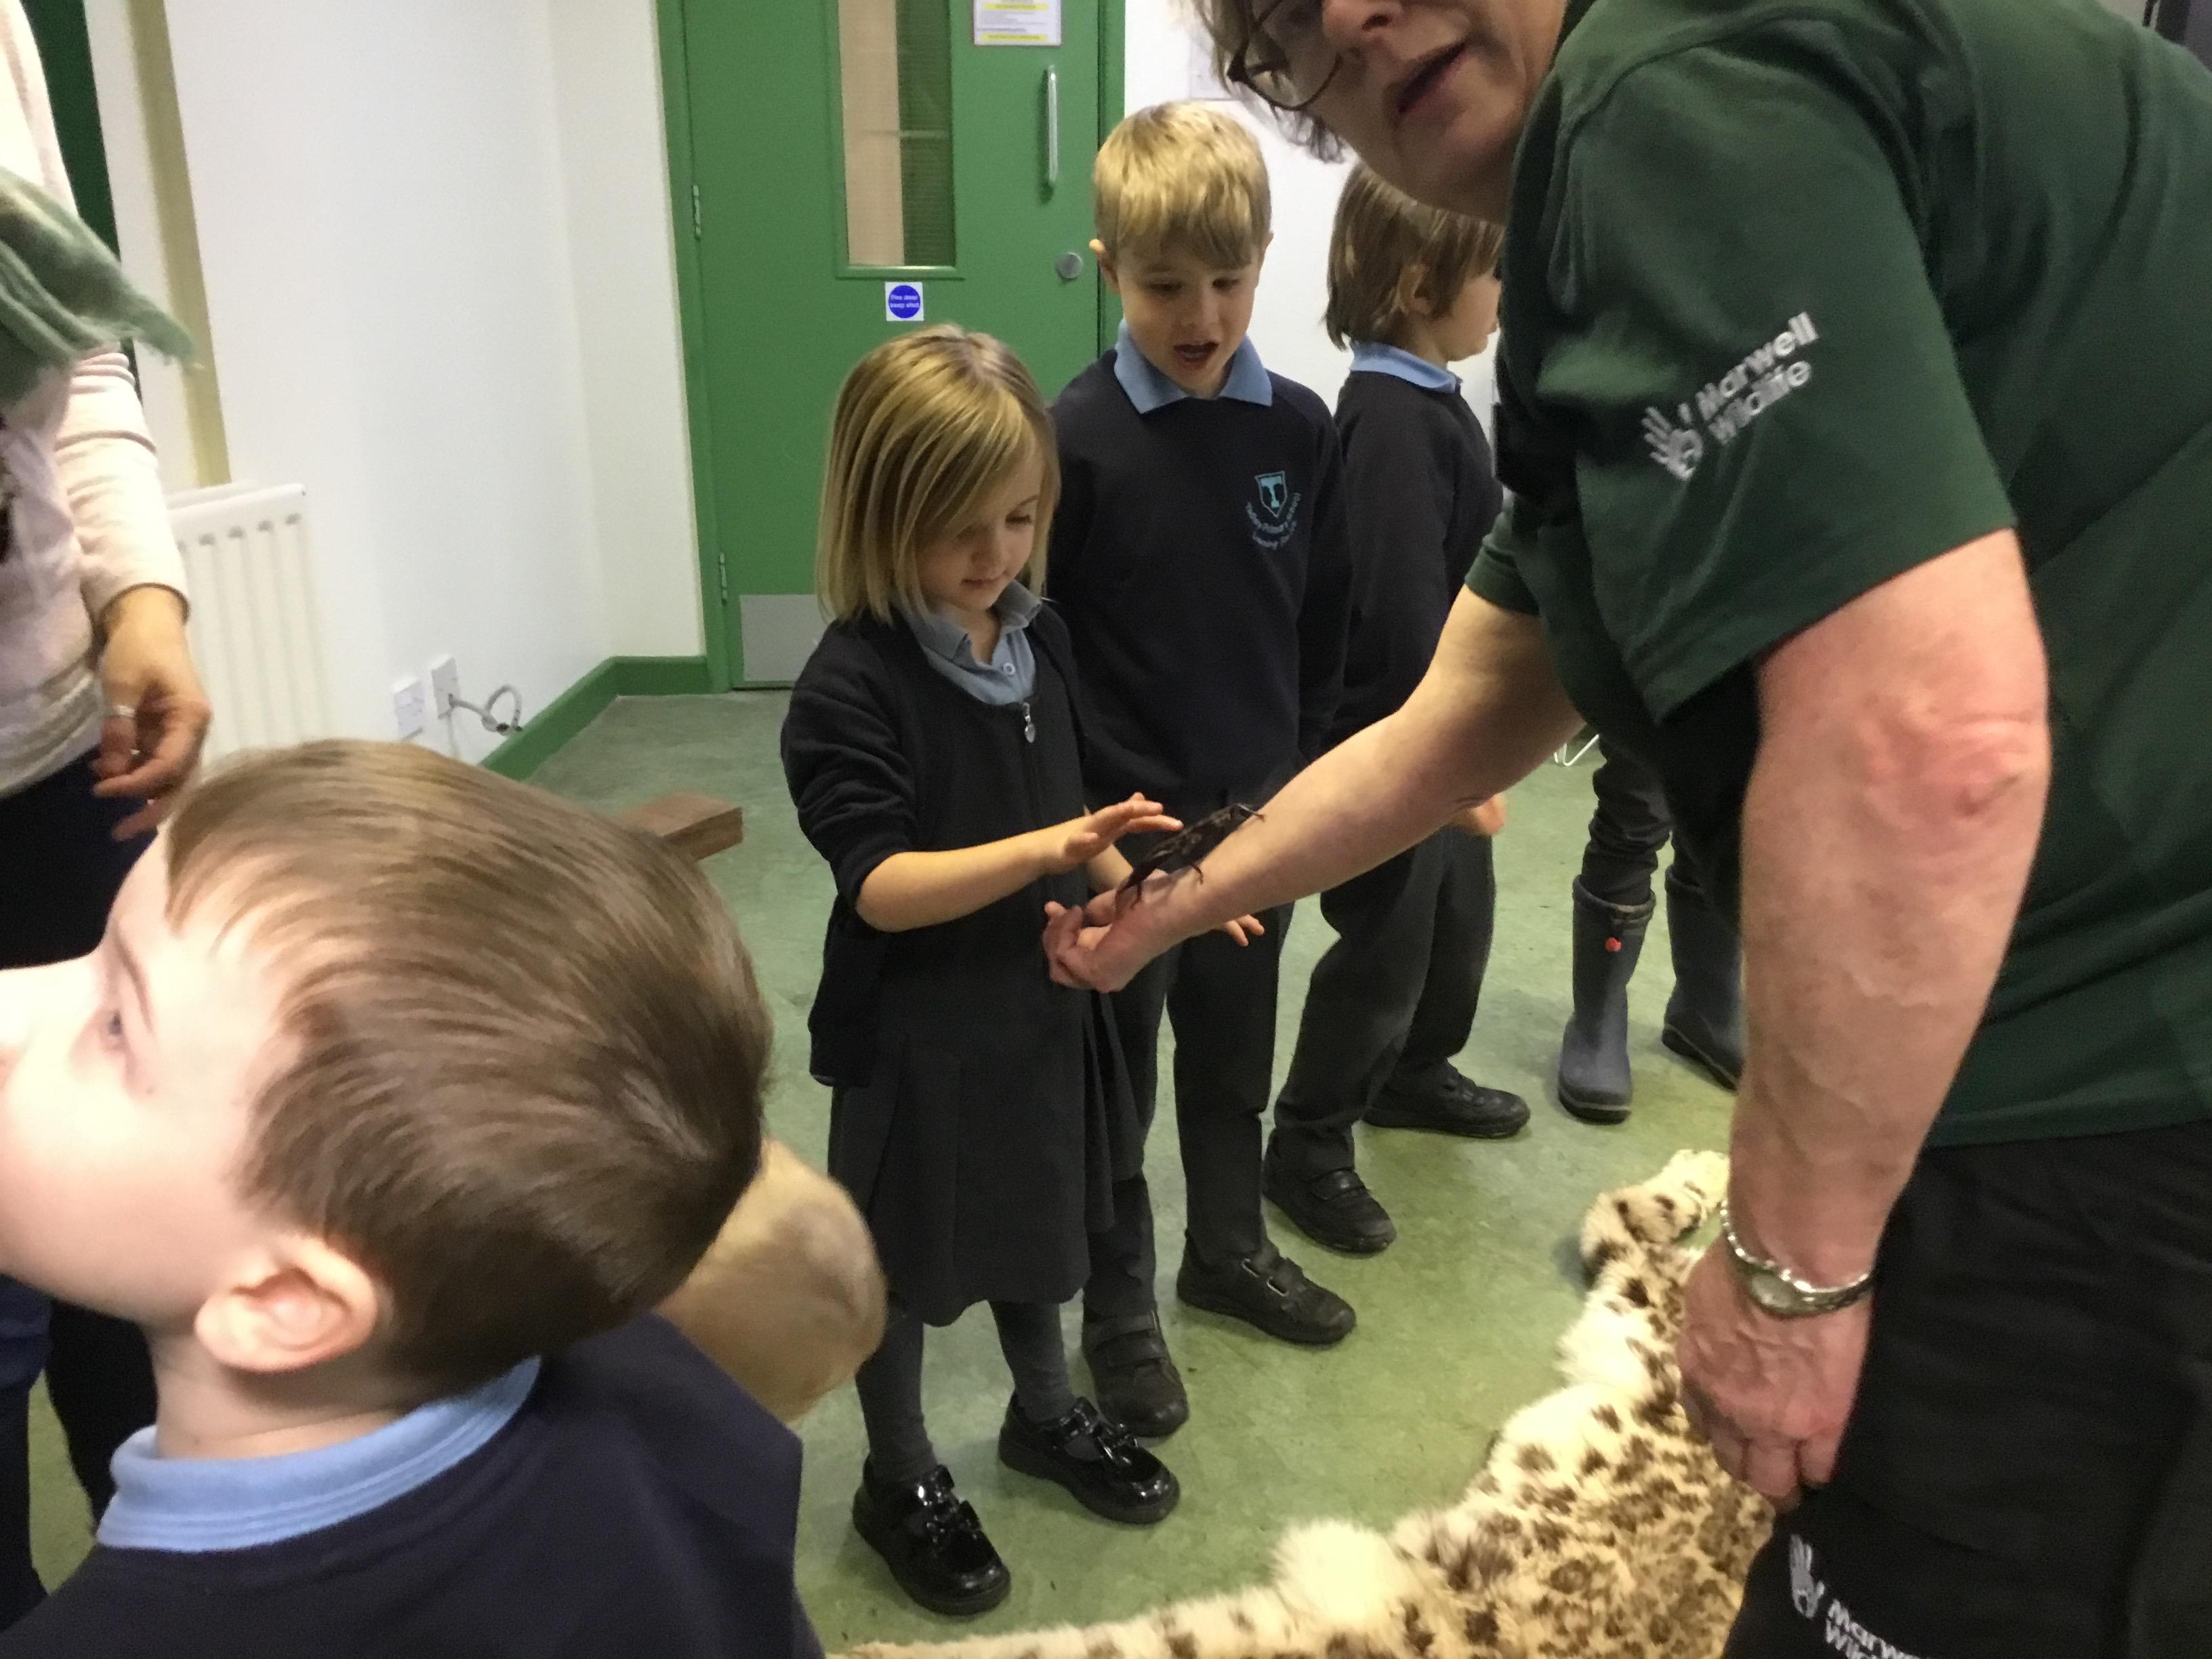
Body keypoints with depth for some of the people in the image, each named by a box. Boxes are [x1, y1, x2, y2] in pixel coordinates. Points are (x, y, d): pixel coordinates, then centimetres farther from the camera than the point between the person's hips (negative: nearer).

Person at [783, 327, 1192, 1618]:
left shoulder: (1041, 637, -1)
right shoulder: (852, 684, -22)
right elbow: (880, 885, -29)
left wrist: (1132, 884, -1)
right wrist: (1044, 851, -40)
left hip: (1041, 994, 7)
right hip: (914, 1029, -6)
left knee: (1043, 1213, 23)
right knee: (904, 1255, 13)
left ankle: (1046, 1414, 48)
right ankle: (901, 1478, 36)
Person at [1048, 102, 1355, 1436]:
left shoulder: (1299, 428, -1)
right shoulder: (1076, 437, -13)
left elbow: (1325, 624, 5)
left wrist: (1301, 774, 4)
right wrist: (1091, 797, -13)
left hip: (1256, 809, 4)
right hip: (1122, 821, -3)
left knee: (1236, 1052, 20)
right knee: (1113, 1074, 11)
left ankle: (1231, 1249, 42)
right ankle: (1119, 1310, 29)